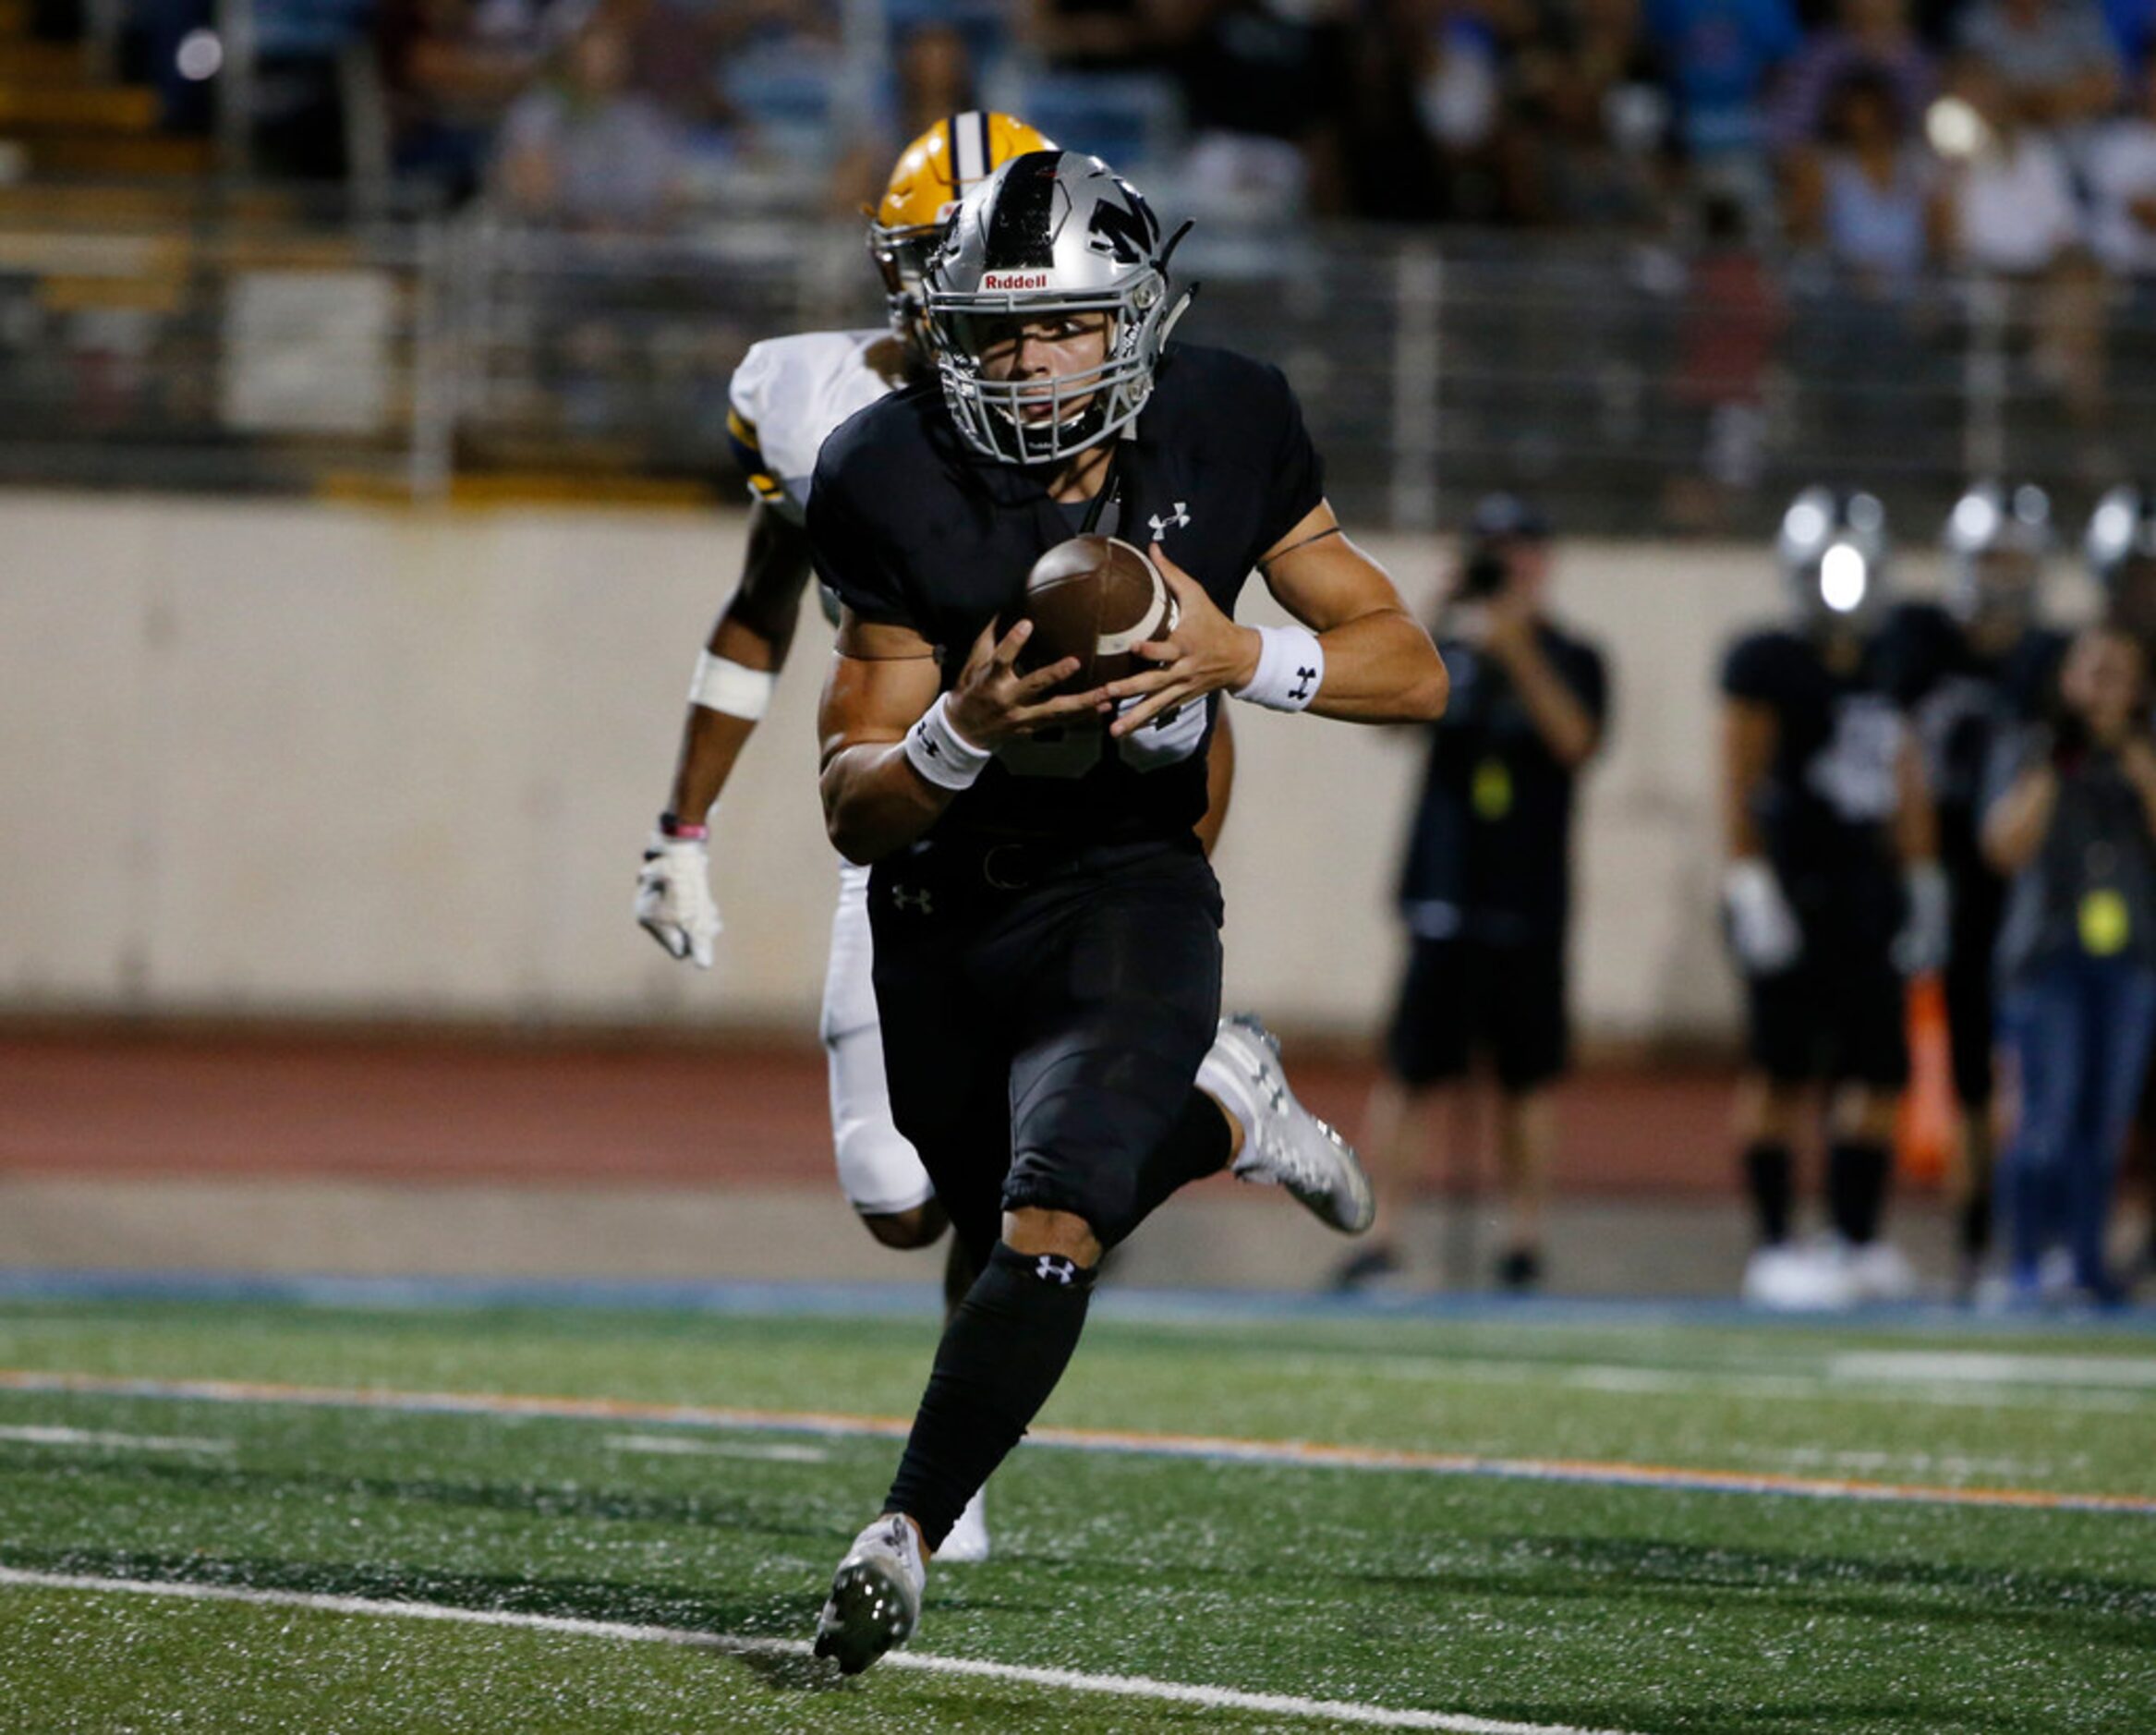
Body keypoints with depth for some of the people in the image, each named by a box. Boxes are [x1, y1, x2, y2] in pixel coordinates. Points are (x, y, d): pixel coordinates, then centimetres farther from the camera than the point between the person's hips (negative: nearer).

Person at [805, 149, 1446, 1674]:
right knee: (1004, 1228, 19)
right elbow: (855, 812, -13)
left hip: (1128, 892, -2)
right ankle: (1221, 1110, 45)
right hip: (943, 914, 2)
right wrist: (961, 731, -34)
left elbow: (1414, 672, -7)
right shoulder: (898, 483, -17)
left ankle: (907, 1533, -13)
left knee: (1047, 1228, -23)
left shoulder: (1224, 434, -12)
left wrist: (1247, 657, -26)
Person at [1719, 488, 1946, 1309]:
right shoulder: (1767, 663, -6)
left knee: (1876, 1068, 5)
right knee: (1781, 1069, -3)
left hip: (1865, 891, 6)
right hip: (1792, 891, -6)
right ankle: (1774, 1247, 0)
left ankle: (1858, 1241, 12)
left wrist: (1922, 887, 17)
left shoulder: (1887, 669, 14)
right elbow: (1739, 783, -9)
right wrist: (1750, 886, -14)